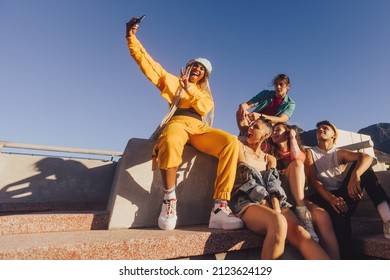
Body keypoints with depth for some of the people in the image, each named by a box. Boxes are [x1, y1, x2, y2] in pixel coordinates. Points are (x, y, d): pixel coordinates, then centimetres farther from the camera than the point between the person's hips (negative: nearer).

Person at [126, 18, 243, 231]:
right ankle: (169, 199, -21)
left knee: (231, 142, -27)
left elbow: (204, 108, 7)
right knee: (170, 142, -41)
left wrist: (189, 88, -2)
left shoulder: (206, 93, 30)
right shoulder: (173, 81, 25)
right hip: (178, 122, -3)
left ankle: (220, 208, -30)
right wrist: (131, 38, 11)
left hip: (200, 128, 3)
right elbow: (147, 63, 19)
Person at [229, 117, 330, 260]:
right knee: (279, 222, -36)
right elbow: (247, 179, -2)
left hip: (270, 202, 4)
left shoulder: (270, 158, 23)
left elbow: (273, 185, 5)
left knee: (298, 231, -26)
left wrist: (277, 208, -14)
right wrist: (267, 206, -10)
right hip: (246, 201, -4)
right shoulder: (239, 146, 9)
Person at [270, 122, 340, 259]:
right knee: (296, 164, -25)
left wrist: (293, 137, 7)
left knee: (321, 214, -30)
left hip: (297, 196, 2)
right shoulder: (270, 152, 21)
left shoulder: (300, 151, 22)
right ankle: (303, 212, -35)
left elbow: (296, 157, -1)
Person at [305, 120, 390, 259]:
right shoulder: (309, 152, 8)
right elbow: (312, 179, -8)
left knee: (361, 165, -17)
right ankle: (347, 257, -31)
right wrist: (331, 198, -27)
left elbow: (367, 157, -10)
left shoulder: (339, 153, 14)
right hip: (323, 198, -2)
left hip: (343, 194, 3)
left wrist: (355, 176, -35)